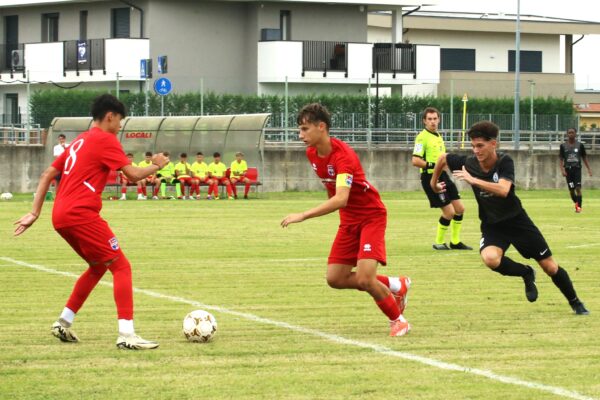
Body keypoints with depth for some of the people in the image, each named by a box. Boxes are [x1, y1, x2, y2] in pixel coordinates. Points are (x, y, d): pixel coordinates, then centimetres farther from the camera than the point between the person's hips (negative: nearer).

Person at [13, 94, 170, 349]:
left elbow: (47, 175, 22)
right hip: (81, 214, -9)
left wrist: (35, 213, 20)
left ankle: (64, 323, 24)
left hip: (60, 217, 9)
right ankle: (126, 335, -17)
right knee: (121, 267, -7)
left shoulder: (80, 141, 23)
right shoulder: (105, 140, -4)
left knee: (98, 266, 24)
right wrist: (156, 166, 9)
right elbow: (133, 175, -11)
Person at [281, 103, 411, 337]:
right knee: (335, 279, 1)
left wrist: (303, 216, -44)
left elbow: (340, 199, -40)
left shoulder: (343, 155, -28)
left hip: (371, 216, -8)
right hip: (349, 220, 8)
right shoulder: (312, 153, -2)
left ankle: (397, 320, 6)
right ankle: (395, 286, 20)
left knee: (364, 278, -19)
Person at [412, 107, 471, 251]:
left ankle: (455, 242, 23)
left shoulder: (438, 136, 15)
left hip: (443, 176, 9)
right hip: (430, 178, -9)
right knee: (449, 212, -10)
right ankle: (439, 243, 8)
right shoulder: (422, 137, -13)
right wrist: (434, 165, -26)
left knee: (459, 208, 10)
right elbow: (415, 161, -22)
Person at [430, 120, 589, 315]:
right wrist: (434, 182, 17)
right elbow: (443, 158, 5)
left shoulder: (505, 162, -22)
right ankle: (526, 274, -1)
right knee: (490, 258, -32)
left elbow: (503, 190, -39)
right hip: (492, 225, 2)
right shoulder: (468, 163, -14)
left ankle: (575, 302, 29)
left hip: (517, 220, -2)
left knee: (550, 267, 3)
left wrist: (473, 180, -42)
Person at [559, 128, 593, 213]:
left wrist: (589, 169, 6)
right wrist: (562, 170, -8)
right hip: (568, 169, 1)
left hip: (577, 168, -1)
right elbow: (561, 159, 4)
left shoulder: (580, 145, 4)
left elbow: (584, 158, 10)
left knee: (578, 188, -12)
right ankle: (576, 203, 24)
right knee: (571, 189, 3)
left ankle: (579, 206, -10)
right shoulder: (563, 146, 4)